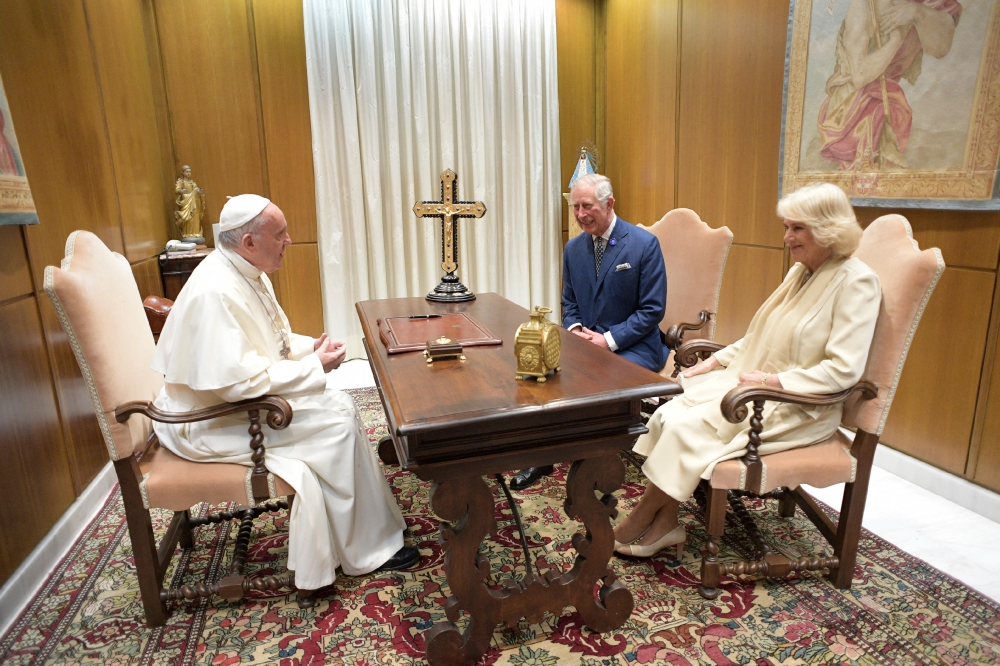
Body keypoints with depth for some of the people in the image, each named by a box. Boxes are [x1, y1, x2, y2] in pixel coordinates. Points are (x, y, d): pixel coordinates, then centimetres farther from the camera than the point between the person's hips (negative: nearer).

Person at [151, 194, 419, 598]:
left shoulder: (248, 274, 5)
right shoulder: (216, 292, -27)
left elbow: (269, 341, 17)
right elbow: (236, 383, -30)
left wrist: (310, 348, -2)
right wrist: (313, 366, -21)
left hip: (239, 397, 10)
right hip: (210, 420, -10)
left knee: (339, 407, -2)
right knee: (336, 417, -17)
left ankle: (356, 543, 6)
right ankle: (367, 550, -2)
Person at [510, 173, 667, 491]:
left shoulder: (644, 244, -9)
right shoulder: (573, 248, 8)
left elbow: (653, 309, -10)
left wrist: (609, 340, -18)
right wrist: (575, 329, -6)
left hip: (632, 347, -5)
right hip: (585, 341, 5)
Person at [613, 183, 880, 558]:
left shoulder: (856, 282, -13)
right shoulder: (800, 272, 13)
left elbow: (843, 371, -21)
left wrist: (770, 380, -19)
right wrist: (715, 361, 7)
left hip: (798, 408, -8)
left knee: (687, 428, -23)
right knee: (668, 413, -15)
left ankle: (638, 524, -3)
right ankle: (665, 524, -10)